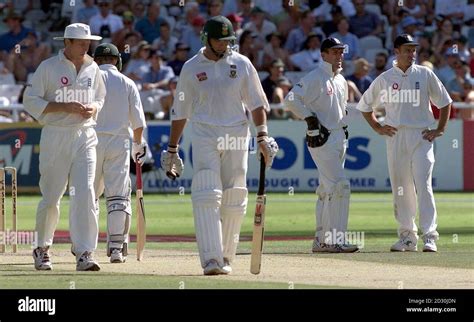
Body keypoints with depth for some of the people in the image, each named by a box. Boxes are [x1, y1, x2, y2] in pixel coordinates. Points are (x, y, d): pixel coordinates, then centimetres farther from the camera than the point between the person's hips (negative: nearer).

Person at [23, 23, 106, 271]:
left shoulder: (92, 68, 11)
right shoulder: (48, 67, -3)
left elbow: (100, 98, 23)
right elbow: (31, 100, -6)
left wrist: (93, 108, -1)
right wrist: (65, 107, -15)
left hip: (85, 136, 3)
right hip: (56, 136, -3)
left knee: (85, 193, -10)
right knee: (51, 196, 1)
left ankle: (84, 253, -11)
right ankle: (42, 248, 21)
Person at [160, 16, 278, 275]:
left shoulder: (241, 64, 6)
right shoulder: (191, 68, 4)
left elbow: (256, 102, 6)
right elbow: (180, 112, 10)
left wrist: (262, 136, -7)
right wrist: (172, 151, 10)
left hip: (237, 136, 1)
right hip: (205, 137, -1)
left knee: (234, 200, 2)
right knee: (207, 197, -14)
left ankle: (225, 258, 13)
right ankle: (211, 260, -20)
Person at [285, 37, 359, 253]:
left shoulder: (341, 81, 17)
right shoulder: (315, 78, -10)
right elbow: (291, 100, -17)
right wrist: (310, 119, -19)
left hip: (339, 138, 9)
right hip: (322, 138, -9)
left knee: (327, 190, 11)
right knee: (340, 185, -16)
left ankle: (321, 240, 16)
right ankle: (335, 240, -16)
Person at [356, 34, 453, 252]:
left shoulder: (425, 75, 5)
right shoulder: (385, 79, 7)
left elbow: (444, 102, 11)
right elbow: (364, 105, 18)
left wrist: (440, 130, 3)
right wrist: (377, 127, 8)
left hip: (421, 136, -2)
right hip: (395, 136, 2)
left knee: (423, 186, -12)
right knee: (400, 189, 4)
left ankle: (429, 236, -16)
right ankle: (407, 236, 13)